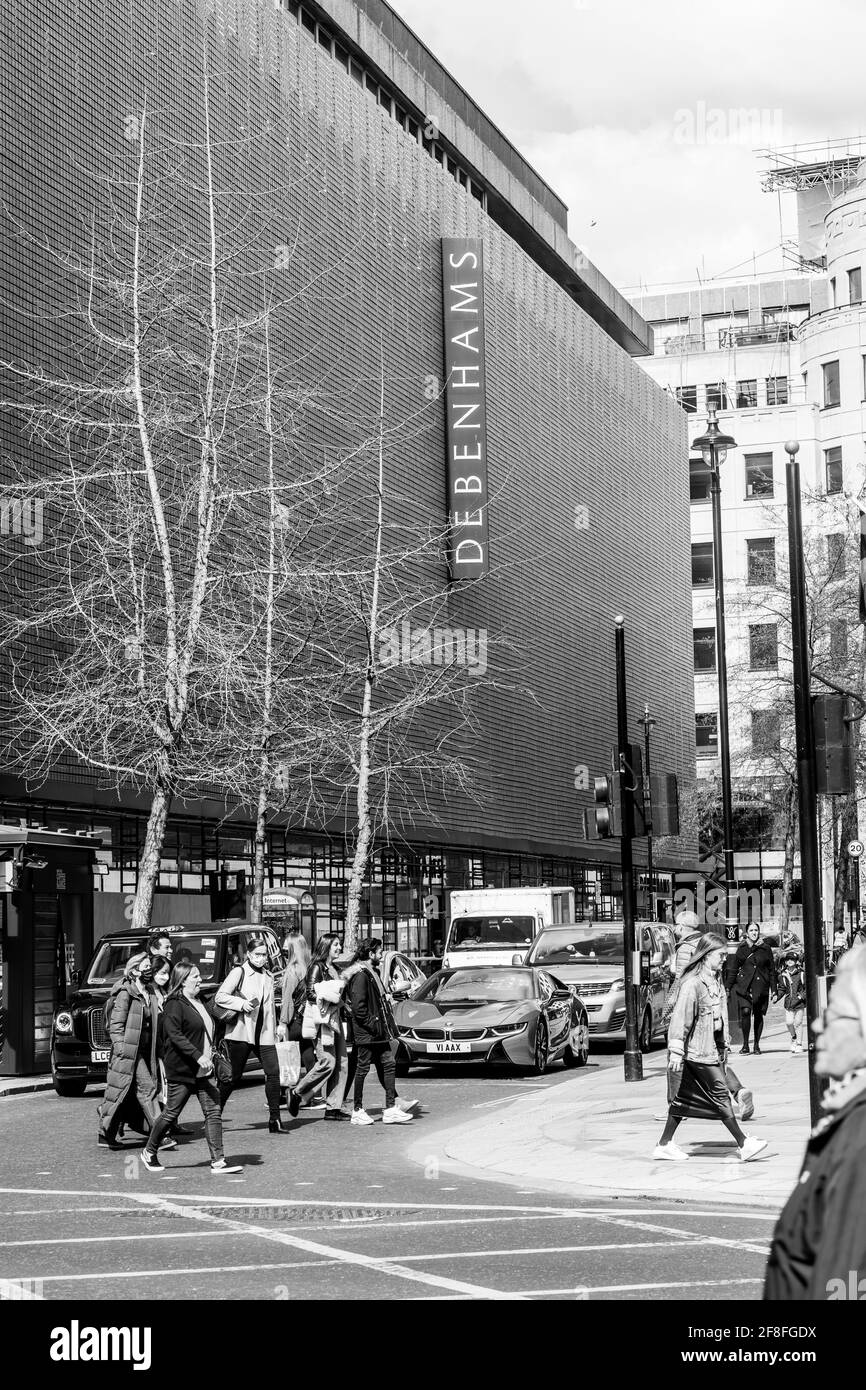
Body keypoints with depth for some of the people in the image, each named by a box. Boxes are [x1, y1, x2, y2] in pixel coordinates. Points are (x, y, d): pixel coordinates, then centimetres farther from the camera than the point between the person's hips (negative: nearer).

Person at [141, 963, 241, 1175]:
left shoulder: (198, 1003, 17)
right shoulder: (175, 1005, -12)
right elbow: (175, 1036, -22)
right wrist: (198, 1056, -27)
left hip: (203, 1070, 8)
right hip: (182, 1070, -8)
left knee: (213, 1112, -2)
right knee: (172, 1113, 2)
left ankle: (218, 1161, -3)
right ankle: (149, 1152, 22)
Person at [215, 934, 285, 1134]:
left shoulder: (268, 976, 16)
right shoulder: (239, 972, -4)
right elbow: (220, 997, -9)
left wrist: (274, 1030, 18)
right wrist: (241, 1004, -19)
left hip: (264, 1033, 5)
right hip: (241, 1033, -5)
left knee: (273, 1072, -7)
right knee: (233, 1076, 0)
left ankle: (275, 1120, -4)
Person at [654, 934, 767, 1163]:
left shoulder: (716, 981, 13)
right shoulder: (693, 983, -16)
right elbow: (680, 1017, -18)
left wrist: (724, 1042, 24)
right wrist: (676, 1050, -21)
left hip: (713, 1047, 9)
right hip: (699, 1050, -9)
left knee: (685, 1097, 11)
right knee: (720, 1094, -5)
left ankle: (664, 1145, 16)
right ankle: (744, 1145, -1)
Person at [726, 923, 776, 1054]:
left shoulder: (765, 949, 6)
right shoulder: (741, 948, 5)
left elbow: (772, 970, 10)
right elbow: (733, 968, 9)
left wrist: (773, 989, 6)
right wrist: (728, 987, 5)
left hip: (761, 987, 1)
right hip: (744, 986, -1)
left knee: (758, 1015, 4)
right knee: (746, 1011, -18)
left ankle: (756, 1045, 18)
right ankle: (745, 1044, -8)